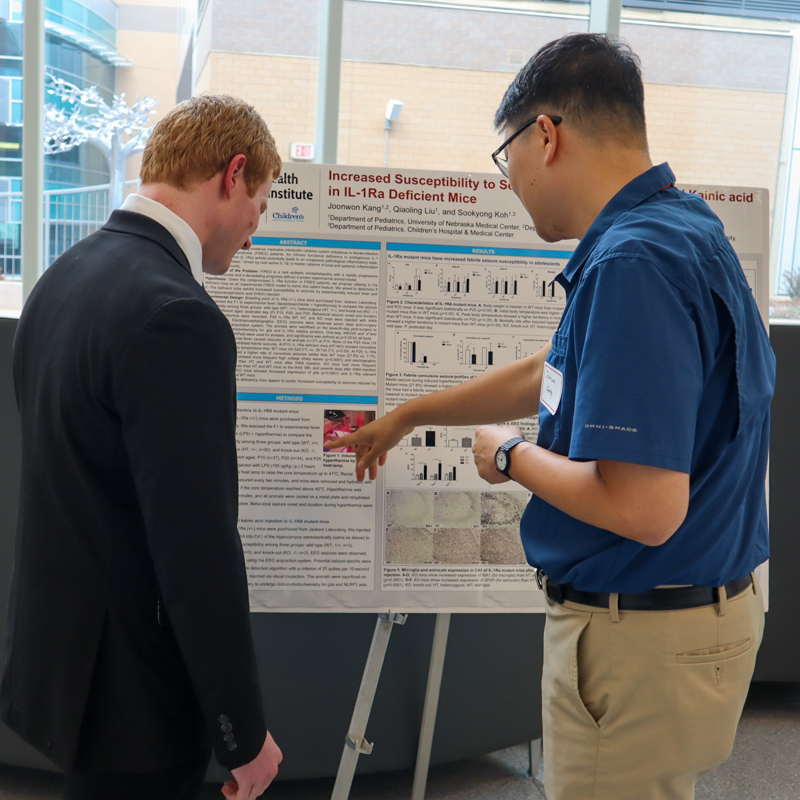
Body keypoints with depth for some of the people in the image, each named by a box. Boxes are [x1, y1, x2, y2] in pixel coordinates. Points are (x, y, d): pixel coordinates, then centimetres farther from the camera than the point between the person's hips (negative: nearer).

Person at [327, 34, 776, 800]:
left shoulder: (632, 262, -26)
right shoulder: (677, 228, 6)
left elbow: (644, 509, -31)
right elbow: (548, 373, 18)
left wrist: (512, 455, -12)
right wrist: (407, 416, 27)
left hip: (643, 635, -9)